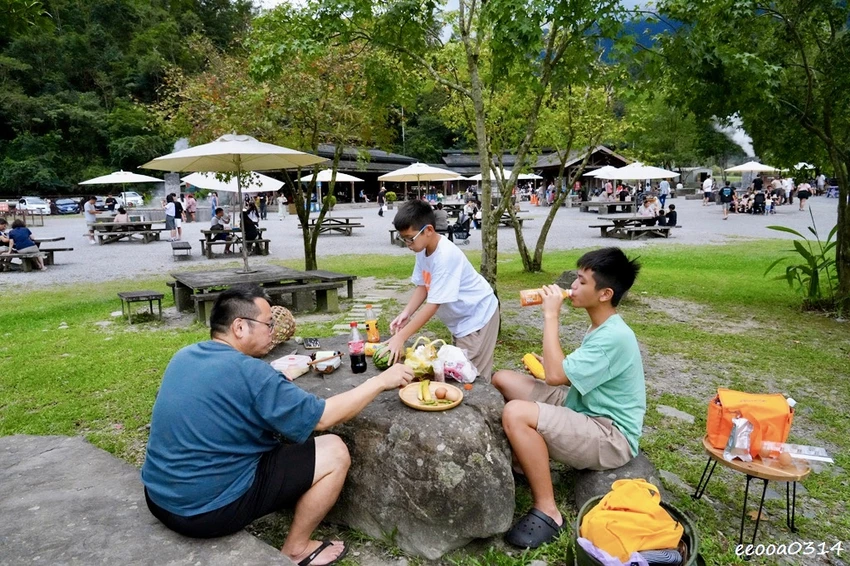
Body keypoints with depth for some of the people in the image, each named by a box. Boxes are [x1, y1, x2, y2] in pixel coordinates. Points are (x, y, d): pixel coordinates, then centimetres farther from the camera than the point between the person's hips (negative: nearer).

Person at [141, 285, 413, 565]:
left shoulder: (184, 357, 3)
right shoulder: (248, 372, -22)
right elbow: (324, 417, -18)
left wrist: (279, 383, 12)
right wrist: (381, 381, -9)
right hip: (209, 510, -9)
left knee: (276, 431, 26)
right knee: (335, 452, -4)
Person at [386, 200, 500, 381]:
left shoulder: (445, 256, -34)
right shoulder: (423, 249, -8)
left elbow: (433, 304, -33)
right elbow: (422, 286, 1)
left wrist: (401, 337, -33)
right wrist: (405, 313, -15)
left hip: (477, 315, -9)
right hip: (460, 317, 9)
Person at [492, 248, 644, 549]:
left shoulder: (614, 337, -25)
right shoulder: (601, 327, 6)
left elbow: (555, 376, -29)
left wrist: (551, 316, -23)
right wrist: (550, 363, 1)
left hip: (611, 436, -10)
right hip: (584, 409, 10)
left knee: (516, 414, -32)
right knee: (503, 379, 3)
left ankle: (547, 512, -16)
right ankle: (523, 459, 16)